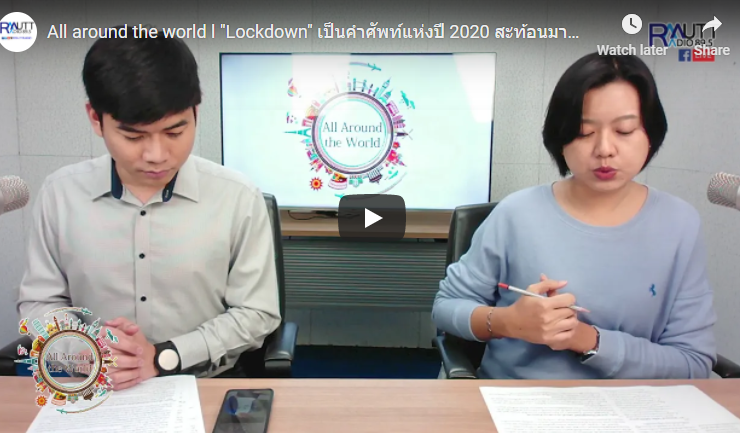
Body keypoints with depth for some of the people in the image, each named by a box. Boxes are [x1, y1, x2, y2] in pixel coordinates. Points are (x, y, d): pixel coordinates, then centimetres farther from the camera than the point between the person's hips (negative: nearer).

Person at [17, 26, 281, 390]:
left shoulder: (238, 198, -10)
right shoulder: (60, 194, -2)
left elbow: (256, 313, -5)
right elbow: (39, 302, 7)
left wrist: (162, 358, -15)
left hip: (208, 388, -1)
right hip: (95, 391, 2)